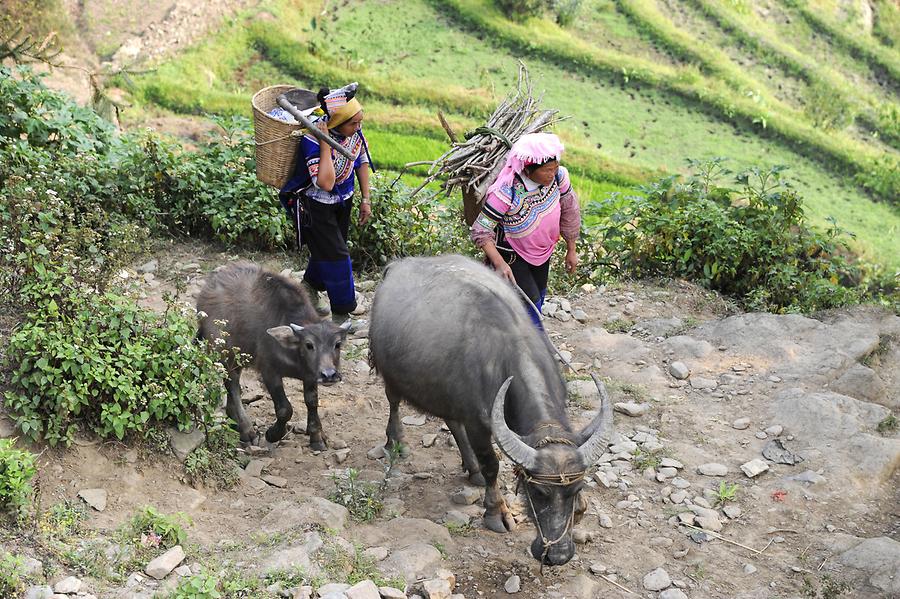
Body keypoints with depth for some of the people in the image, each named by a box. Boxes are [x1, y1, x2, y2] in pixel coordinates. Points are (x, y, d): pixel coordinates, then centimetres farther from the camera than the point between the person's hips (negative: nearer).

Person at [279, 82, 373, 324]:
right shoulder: (312, 140, -34)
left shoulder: (354, 130, -14)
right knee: (336, 256, -6)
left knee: (326, 250, 21)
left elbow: (362, 161, 4)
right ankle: (342, 316, 7)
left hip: (342, 200, 7)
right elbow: (325, 183, -41)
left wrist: (366, 199, 5)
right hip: (314, 205, -7)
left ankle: (309, 291, 46)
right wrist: (325, 144, -41)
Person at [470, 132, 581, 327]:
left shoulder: (558, 176, -21)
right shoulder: (506, 192, -37)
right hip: (511, 255, -6)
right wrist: (499, 263, -42)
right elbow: (480, 231, -31)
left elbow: (570, 210, -4)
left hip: (542, 251, 6)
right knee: (530, 301, -11)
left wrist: (571, 250, 4)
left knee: (539, 295, 21)